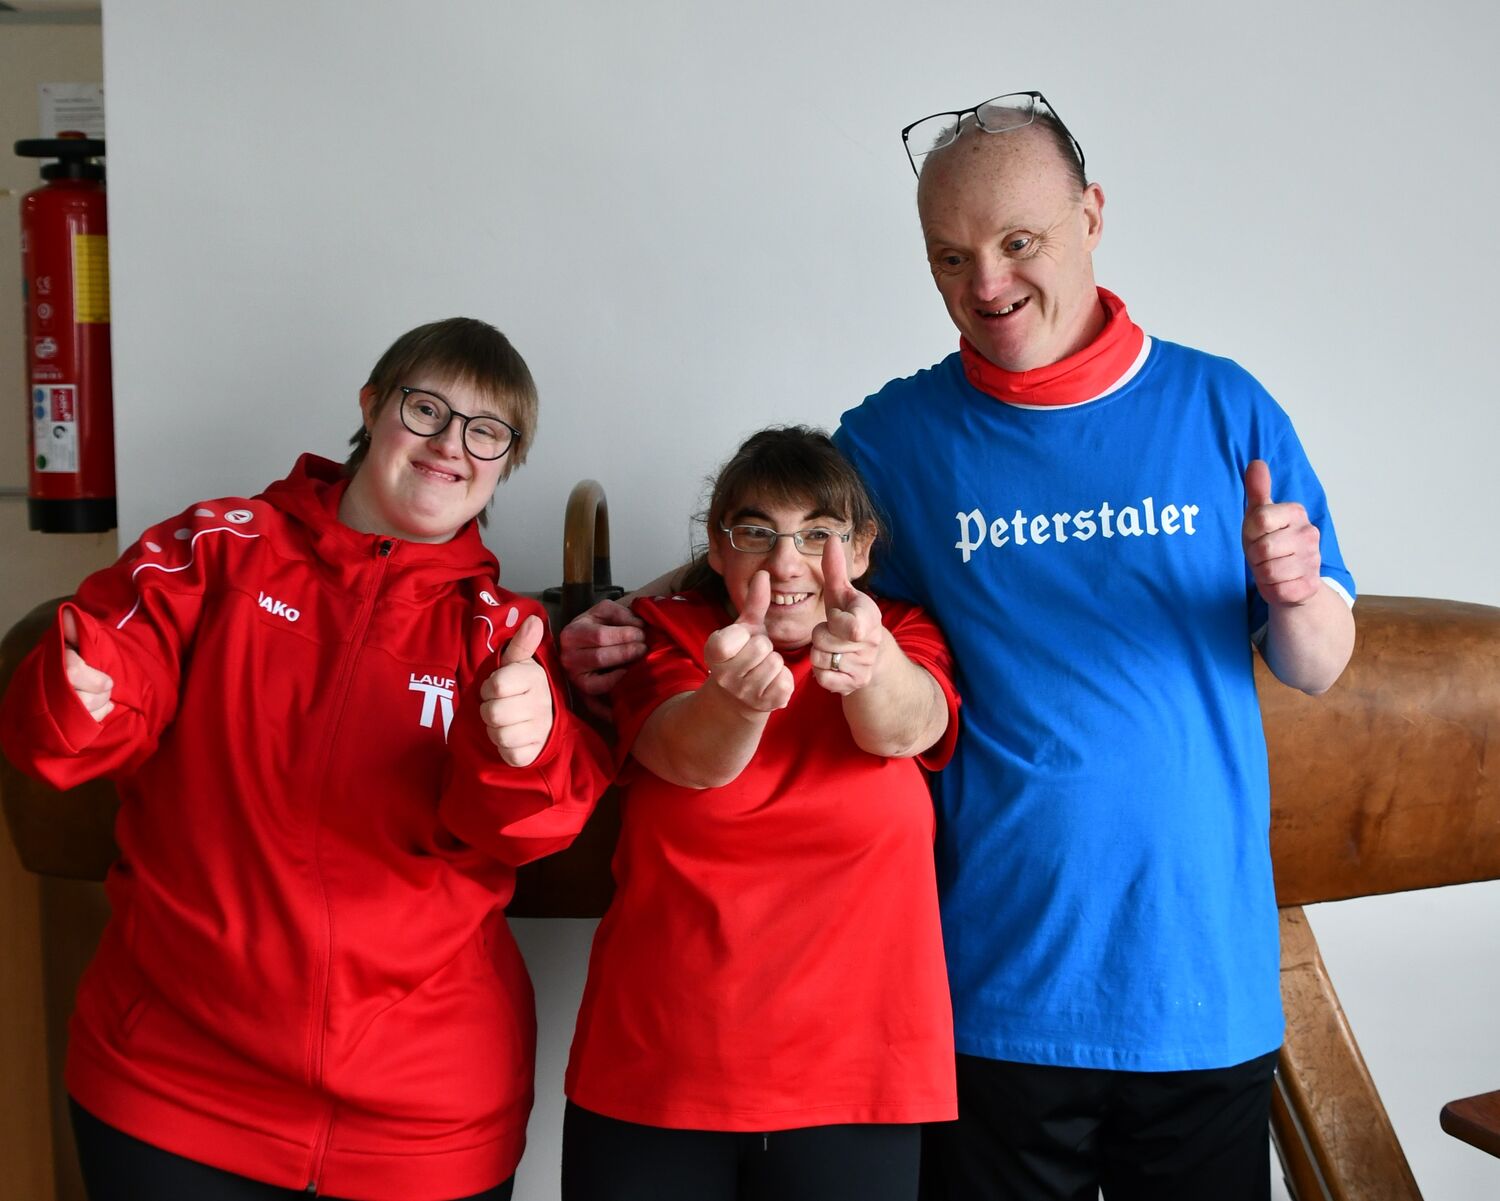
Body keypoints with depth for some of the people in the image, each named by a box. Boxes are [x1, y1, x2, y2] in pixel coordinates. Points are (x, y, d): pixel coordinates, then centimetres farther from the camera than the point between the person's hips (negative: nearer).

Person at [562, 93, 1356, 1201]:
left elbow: (1317, 668, 5)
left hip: (1204, 987, 1)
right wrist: (626, 639, -10)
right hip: (999, 986, -1)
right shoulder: (892, 437, -1)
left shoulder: (1222, 407, 1)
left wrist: (1294, 596, -17)